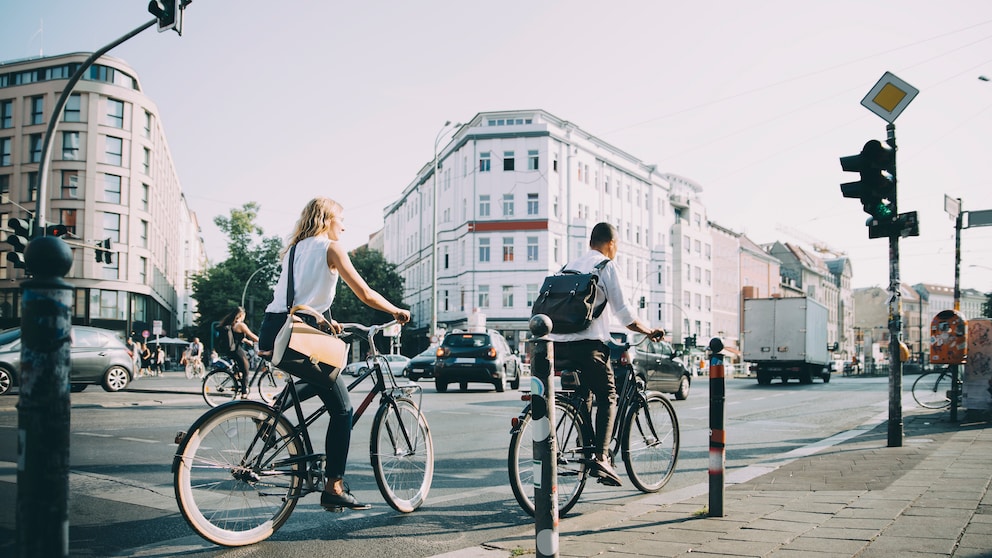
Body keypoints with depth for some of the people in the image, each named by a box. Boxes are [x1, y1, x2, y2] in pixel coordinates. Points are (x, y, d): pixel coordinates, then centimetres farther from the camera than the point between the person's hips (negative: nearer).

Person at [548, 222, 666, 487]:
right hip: (587, 344, -6)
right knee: (607, 395, 4)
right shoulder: (607, 266, 2)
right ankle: (600, 458, -11)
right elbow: (624, 312, -2)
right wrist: (650, 331, 12)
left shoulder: (570, 265, 21)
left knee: (582, 395, 23)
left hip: (558, 343, 7)